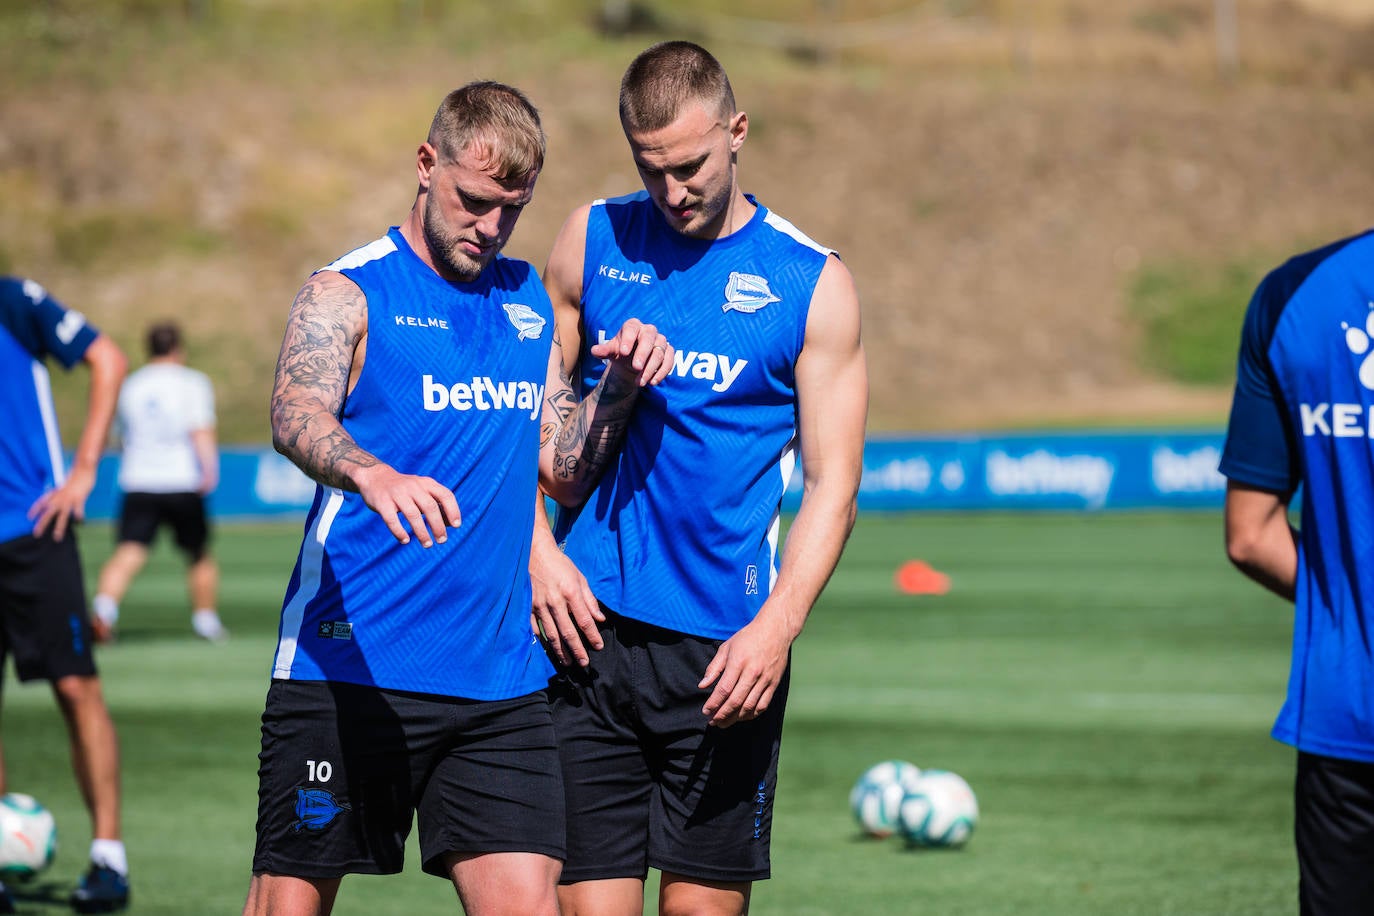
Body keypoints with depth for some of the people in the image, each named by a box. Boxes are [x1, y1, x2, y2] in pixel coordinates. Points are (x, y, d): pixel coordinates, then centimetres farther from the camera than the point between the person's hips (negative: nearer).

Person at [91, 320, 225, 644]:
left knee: (128, 554, -11)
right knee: (199, 555, 16)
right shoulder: (192, 382, 1)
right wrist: (210, 469, -21)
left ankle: (104, 605, -34)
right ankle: (205, 619, 24)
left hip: (137, 483, 2)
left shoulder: (129, 386, 14)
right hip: (183, 483, -2)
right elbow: (201, 431, -13)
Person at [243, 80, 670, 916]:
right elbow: (296, 415, -23)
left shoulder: (528, 298, 16)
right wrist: (373, 475, -44)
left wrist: (620, 389, 2)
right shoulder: (347, 294, -3)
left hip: (501, 681, 5)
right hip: (347, 671, -4)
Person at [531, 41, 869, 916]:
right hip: (590, 627, 1)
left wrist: (777, 625, -15)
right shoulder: (591, 241, 8)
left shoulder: (814, 284, 1)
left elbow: (831, 484, -1)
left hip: (729, 647, -1)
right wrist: (539, 550, -2)